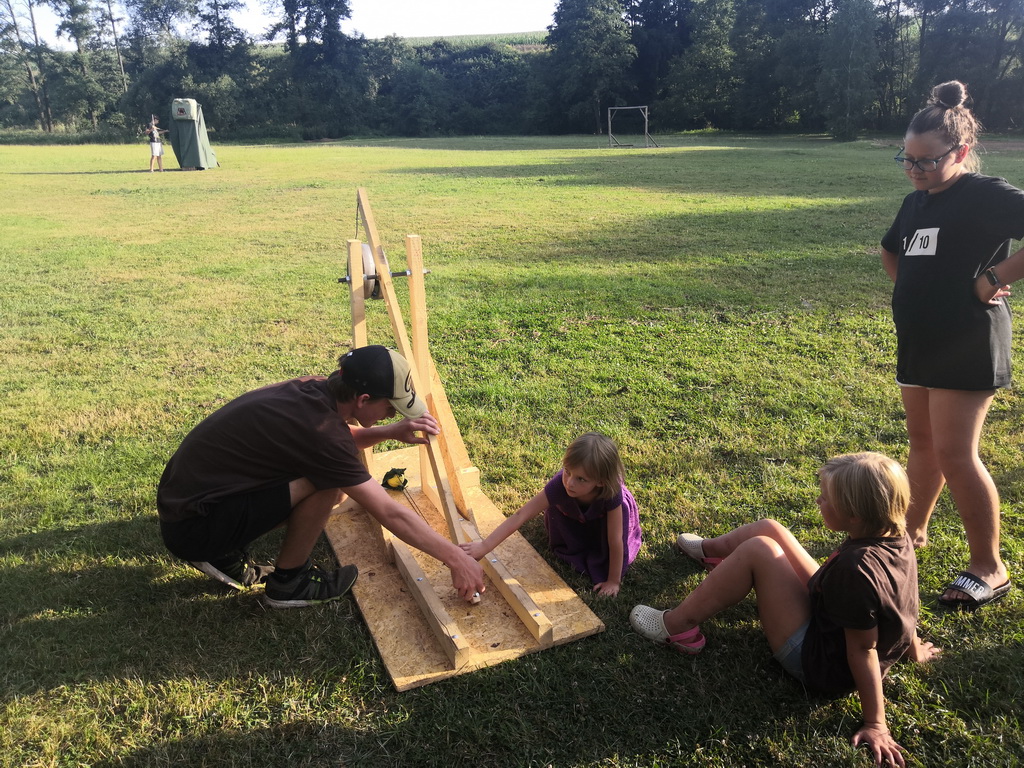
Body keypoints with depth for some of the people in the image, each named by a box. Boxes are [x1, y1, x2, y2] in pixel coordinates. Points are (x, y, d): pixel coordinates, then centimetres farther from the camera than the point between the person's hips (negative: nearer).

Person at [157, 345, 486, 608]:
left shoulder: (312, 388, -3)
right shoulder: (320, 426, -27)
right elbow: (390, 514, -22)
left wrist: (392, 432, 2)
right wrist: (457, 559, -14)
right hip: (193, 526, -9)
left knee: (331, 474, 9)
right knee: (327, 486, -22)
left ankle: (225, 556, 15)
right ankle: (288, 583, 1)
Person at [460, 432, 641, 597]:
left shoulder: (612, 493, -45)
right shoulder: (559, 485, -43)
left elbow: (615, 541, -37)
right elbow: (520, 515, -43)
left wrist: (613, 581, -29)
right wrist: (484, 546, -49)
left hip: (604, 517, -2)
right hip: (575, 516, 2)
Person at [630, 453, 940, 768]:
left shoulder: (855, 568, -36)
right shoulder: (898, 538, -11)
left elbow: (863, 649, -29)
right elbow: (904, 601, 5)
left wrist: (875, 724, -19)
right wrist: (913, 648, 22)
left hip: (817, 662, -9)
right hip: (831, 621, 9)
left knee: (756, 551, -17)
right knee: (767, 529, 7)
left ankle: (677, 626, -3)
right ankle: (708, 550, 41)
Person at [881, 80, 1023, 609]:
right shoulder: (915, 203, 11)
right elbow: (891, 251, 29)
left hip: (968, 347, -7)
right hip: (918, 342, 7)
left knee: (955, 454, -7)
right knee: (923, 442, 17)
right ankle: (913, 529, 34)